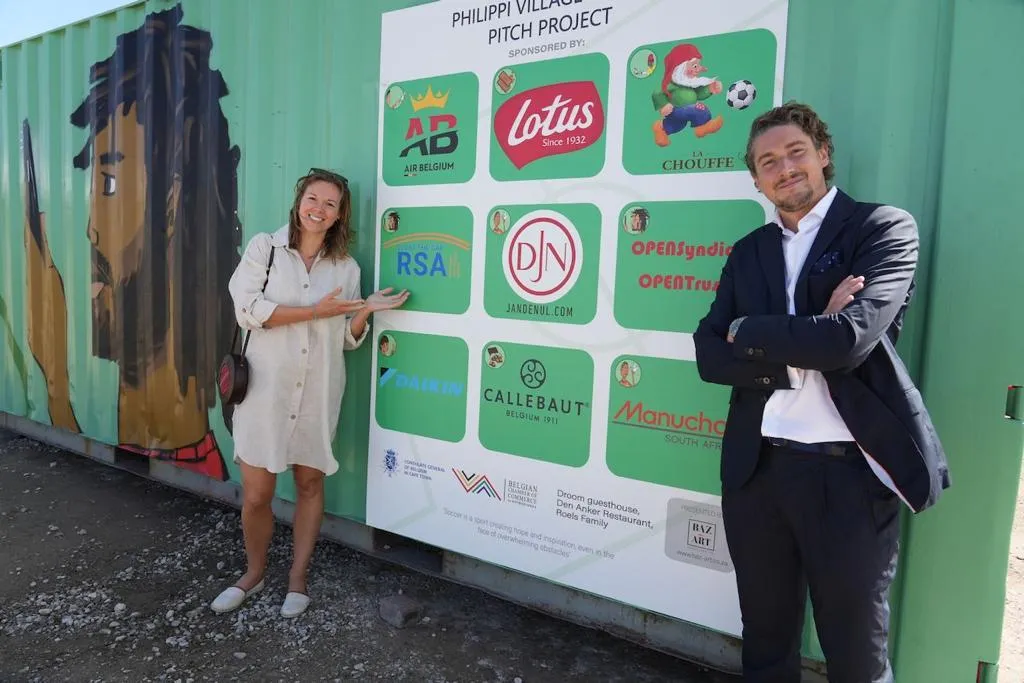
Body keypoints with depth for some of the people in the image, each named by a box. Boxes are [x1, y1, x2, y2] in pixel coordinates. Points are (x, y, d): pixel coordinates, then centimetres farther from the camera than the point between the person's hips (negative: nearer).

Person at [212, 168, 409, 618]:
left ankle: (297, 578, 29)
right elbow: (247, 310, -12)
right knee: (256, 494, 3)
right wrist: (315, 312, -15)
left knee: (310, 484, 11)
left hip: (318, 394, 2)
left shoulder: (346, 267, 8)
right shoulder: (265, 247, 1)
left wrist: (366, 311, -9)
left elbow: (347, 340, 10)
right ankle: (253, 574, 30)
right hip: (266, 390, -2)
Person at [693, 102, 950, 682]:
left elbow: (849, 338, -20)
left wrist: (748, 331, -7)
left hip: (849, 473, -4)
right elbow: (710, 355, 0)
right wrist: (804, 345, -15)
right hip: (757, 469, 5)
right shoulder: (749, 251, 11)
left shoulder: (884, 227, -4)